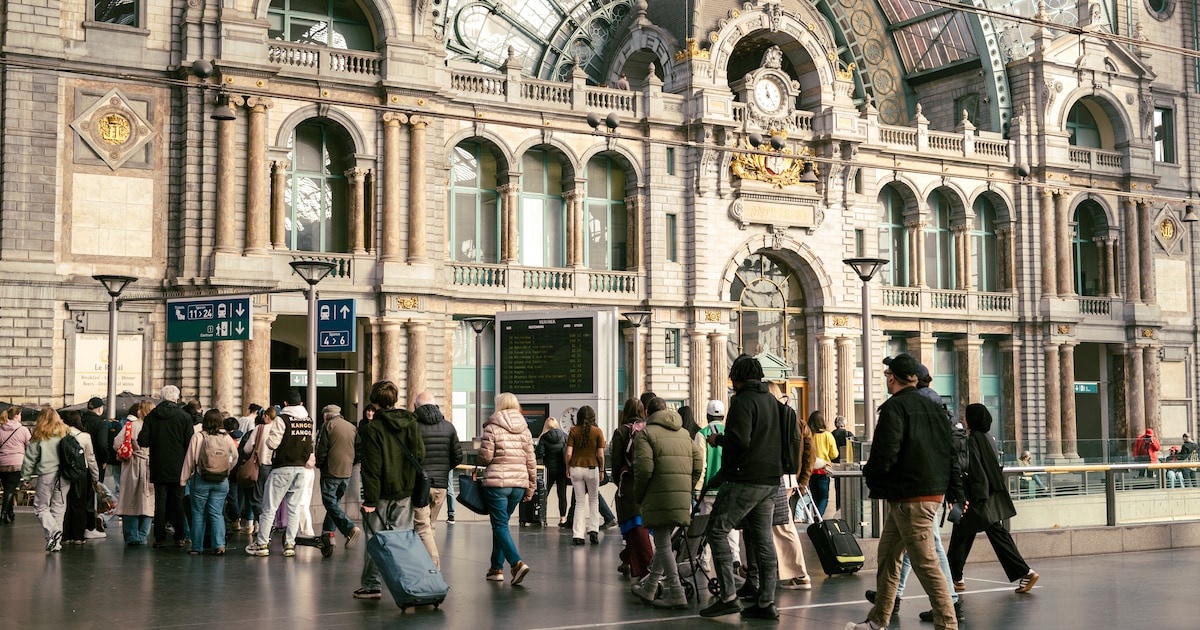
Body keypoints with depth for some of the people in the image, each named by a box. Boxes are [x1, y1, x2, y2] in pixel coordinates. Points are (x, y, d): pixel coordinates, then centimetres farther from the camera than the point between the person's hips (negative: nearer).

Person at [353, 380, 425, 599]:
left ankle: (370, 585, 10)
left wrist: (370, 499, -12)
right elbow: (420, 455, 9)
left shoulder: (372, 428, -11)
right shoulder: (411, 424, 5)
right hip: (405, 492, 4)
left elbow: (372, 467, -13)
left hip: (382, 492, -4)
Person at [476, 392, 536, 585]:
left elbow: (485, 457, -10)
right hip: (519, 483, 6)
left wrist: (478, 458, 13)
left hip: (496, 482, -5)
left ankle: (517, 563, -22)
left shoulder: (492, 427, -7)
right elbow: (531, 461, 9)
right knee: (501, 523, 17)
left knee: (500, 525, -4)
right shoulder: (524, 429, 9)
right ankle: (496, 567, 20)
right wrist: (531, 487, 16)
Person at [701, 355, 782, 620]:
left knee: (716, 530, -2)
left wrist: (718, 439, -4)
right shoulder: (771, 400, 15)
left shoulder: (743, 401, -13)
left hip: (745, 479, -8)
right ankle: (766, 602, 8)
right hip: (770, 479, 8)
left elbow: (739, 441, -22)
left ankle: (728, 596, -9)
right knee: (762, 538, 9)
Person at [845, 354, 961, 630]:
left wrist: (870, 474, 0)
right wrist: (955, 491, 18)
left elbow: (885, 454, -20)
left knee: (926, 564, -7)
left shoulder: (894, 408, -13)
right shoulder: (933, 408, 13)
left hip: (909, 498, -10)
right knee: (887, 557, 18)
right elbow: (951, 452, 13)